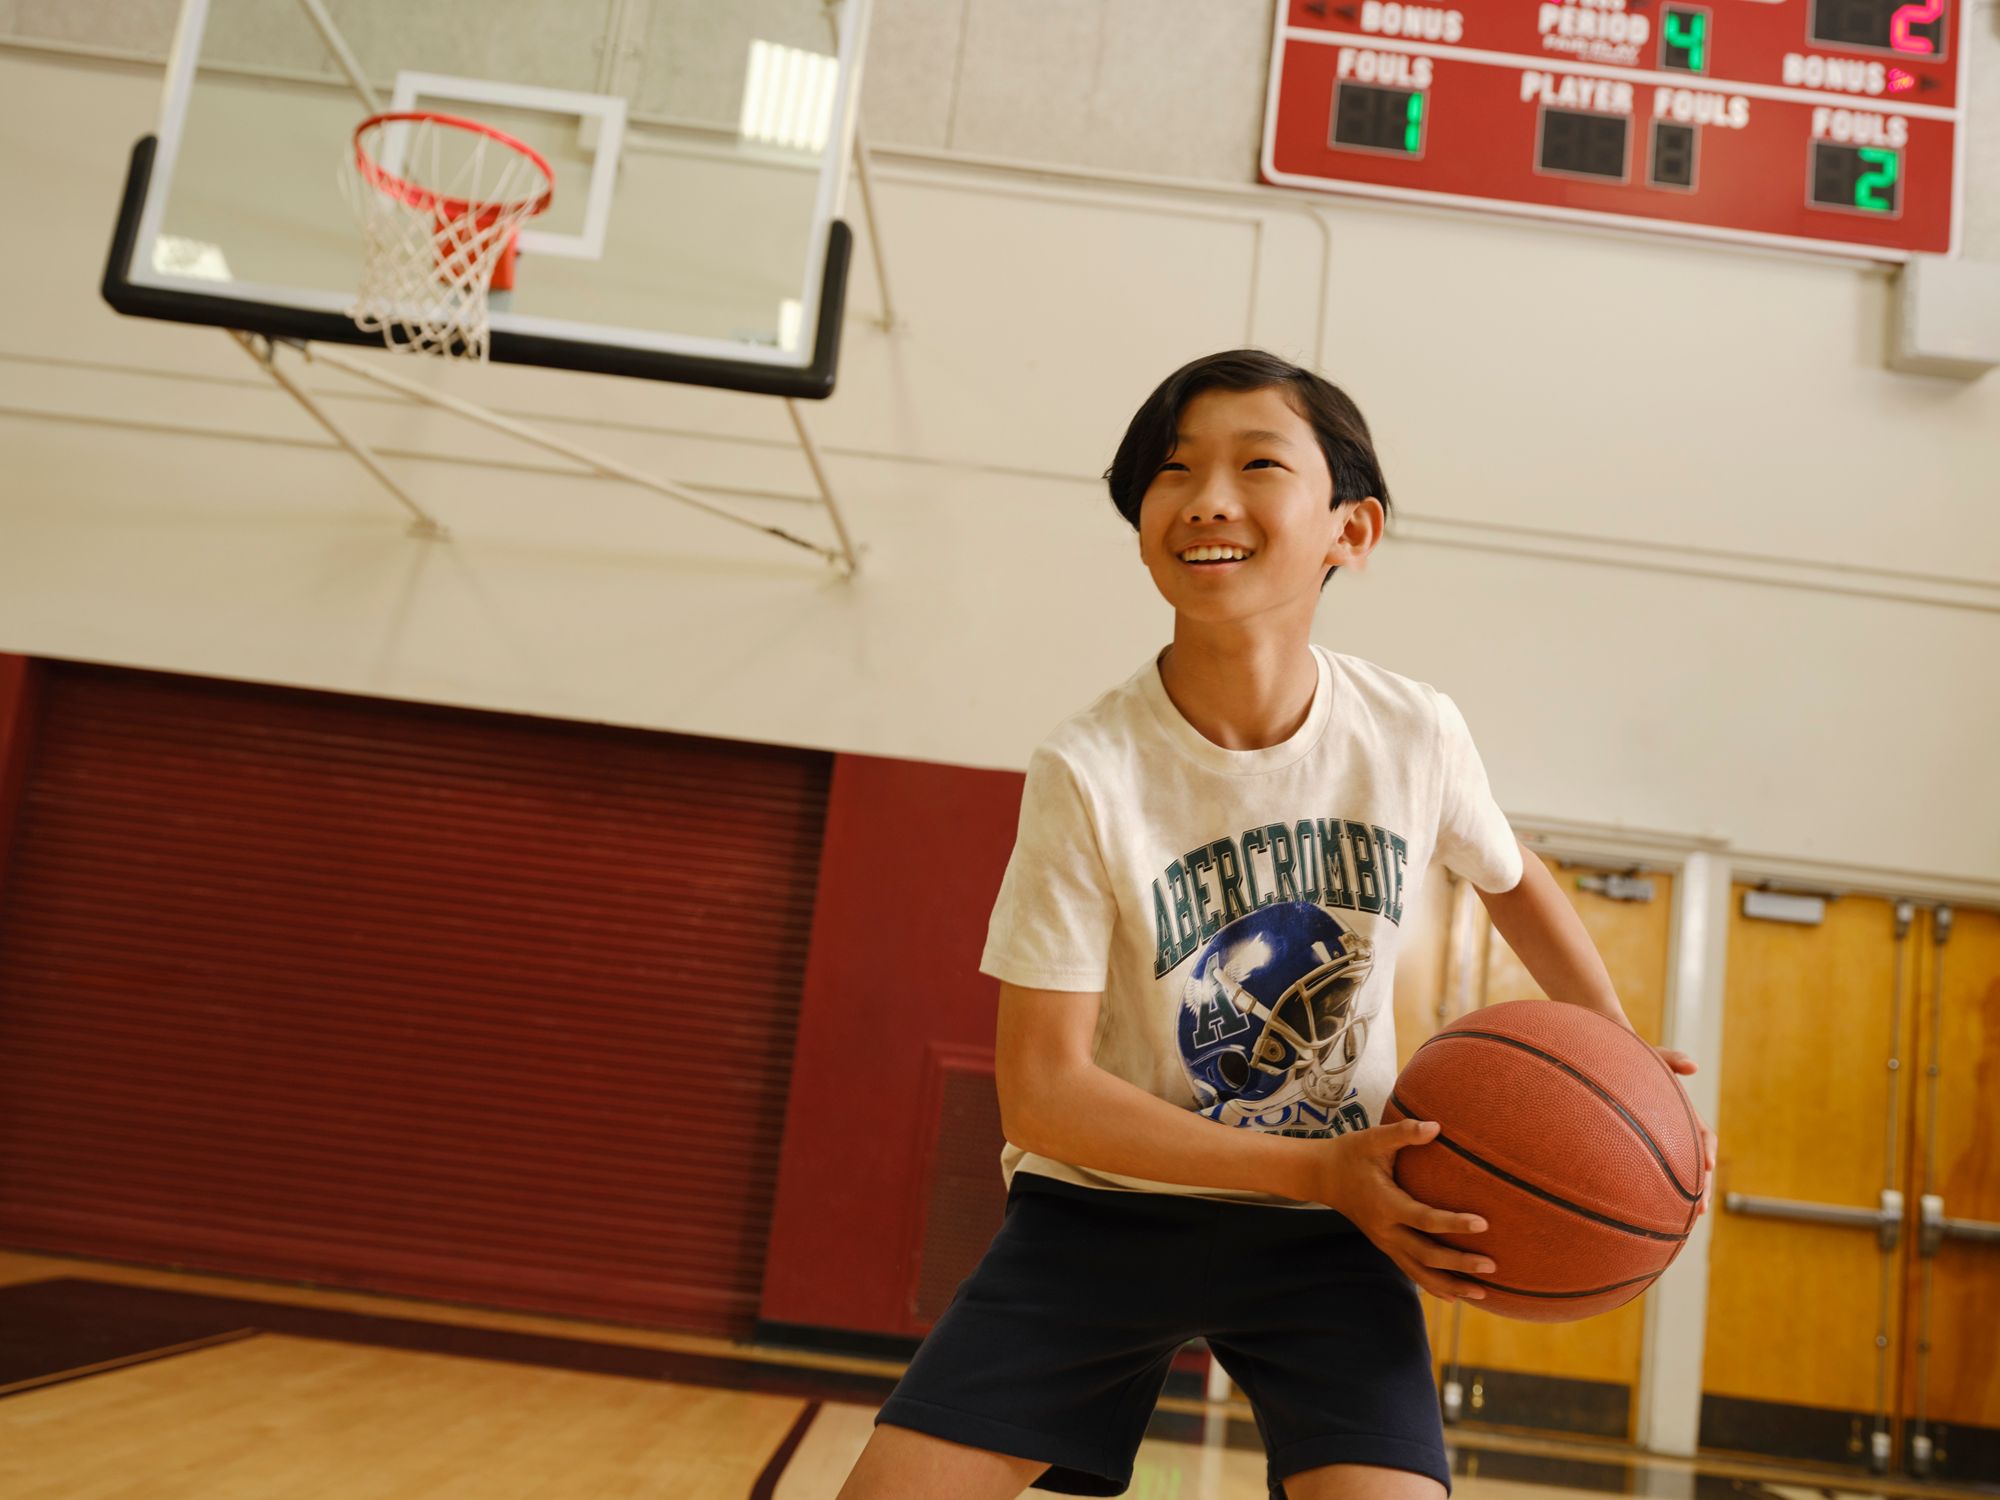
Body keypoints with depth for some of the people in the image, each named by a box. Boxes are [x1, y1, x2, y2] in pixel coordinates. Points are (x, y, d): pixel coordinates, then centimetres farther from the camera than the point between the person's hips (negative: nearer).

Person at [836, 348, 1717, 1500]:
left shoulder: (1416, 735, -13)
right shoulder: (1088, 772, -21)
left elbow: (1515, 881, 11)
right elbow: (1043, 1092, -18)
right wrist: (1317, 1167, -24)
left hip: (1329, 1233, 2)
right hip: (1106, 1206, -1)